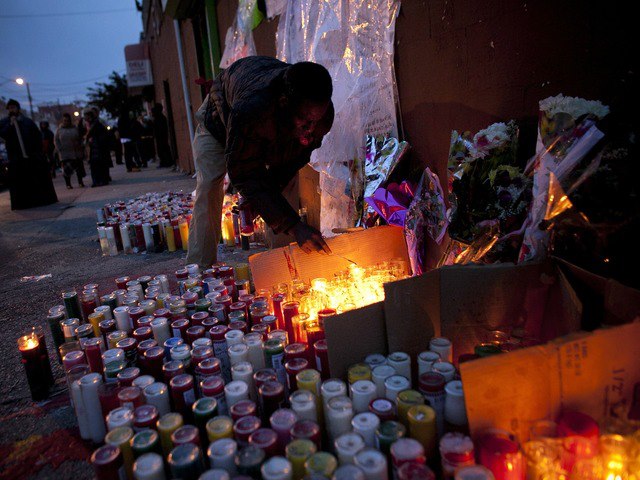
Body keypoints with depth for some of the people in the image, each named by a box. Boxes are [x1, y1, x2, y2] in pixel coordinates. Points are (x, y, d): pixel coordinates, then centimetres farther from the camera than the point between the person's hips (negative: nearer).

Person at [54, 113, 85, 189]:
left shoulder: (75, 128, 8)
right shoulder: (59, 130, 3)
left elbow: (80, 138, 12)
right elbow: (56, 141, 3)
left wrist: (80, 146, 0)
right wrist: (60, 149, -7)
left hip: (76, 152, 2)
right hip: (65, 153, -1)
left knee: (79, 167, 3)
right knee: (66, 168, -2)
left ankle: (80, 182, 14)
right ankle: (68, 184, 4)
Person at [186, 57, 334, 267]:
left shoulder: (322, 113, -35)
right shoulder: (248, 110, -50)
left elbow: (298, 155, -16)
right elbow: (245, 175, -42)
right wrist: (294, 226, -48)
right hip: (221, 118, -3)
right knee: (209, 187, -16)